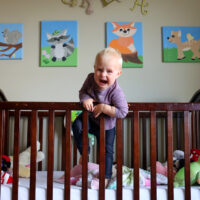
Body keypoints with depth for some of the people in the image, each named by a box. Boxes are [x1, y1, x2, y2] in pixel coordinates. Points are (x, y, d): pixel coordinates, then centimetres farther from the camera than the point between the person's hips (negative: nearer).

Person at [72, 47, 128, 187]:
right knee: (77, 125, -24)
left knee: (107, 151, 4)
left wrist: (104, 108, -38)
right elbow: (83, 91, -5)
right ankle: (85, 153, -2)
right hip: (90, 118, 4)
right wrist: (85, 98, -29)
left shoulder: (116, 92, -34)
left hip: (107, 126, -3)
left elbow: (123, 112, -34)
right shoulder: (91, 79, -19)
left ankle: (106, 177, 25)